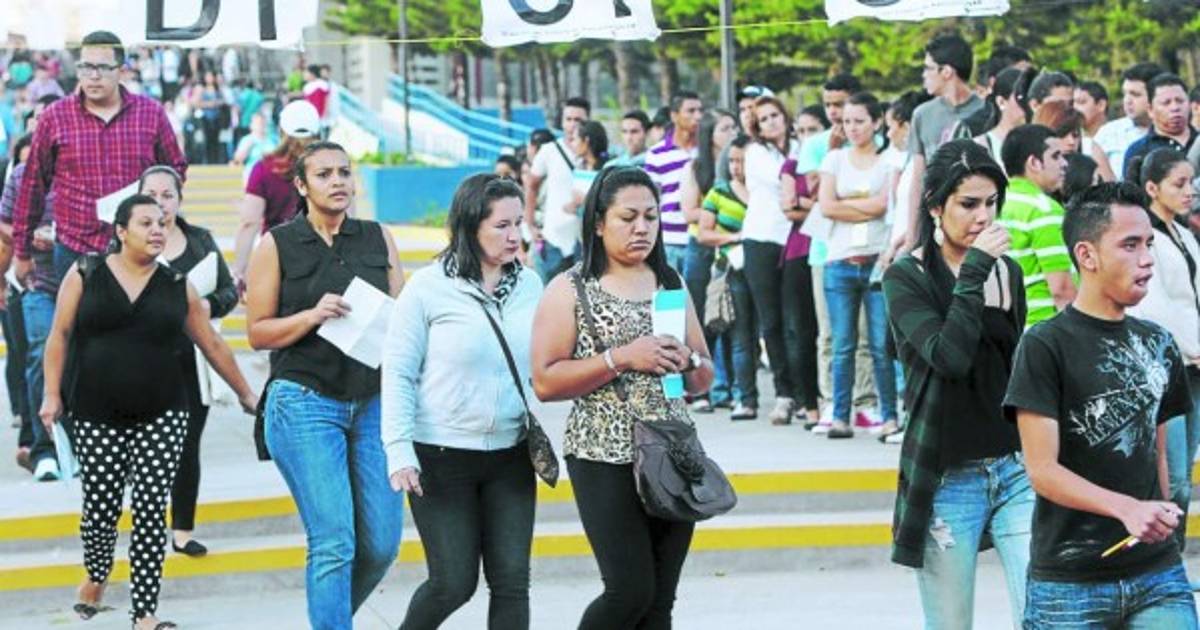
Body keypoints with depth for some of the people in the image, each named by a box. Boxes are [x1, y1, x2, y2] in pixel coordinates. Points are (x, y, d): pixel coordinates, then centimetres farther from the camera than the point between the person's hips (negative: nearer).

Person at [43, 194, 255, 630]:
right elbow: (60, 336, 4)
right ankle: (96, 576, 37)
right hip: (97, 417, -1)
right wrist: (52, 394, -2)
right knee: (100, 508, 5)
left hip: (160, 417, 1)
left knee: (150, 511, -4)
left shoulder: (177, 287, 6)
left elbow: (212, 346, 13)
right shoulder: (85, 275, 1)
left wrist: (245, 394, 16)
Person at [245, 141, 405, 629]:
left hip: (373, 402, 4)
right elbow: (258, 332, 0)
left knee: (381, 544, 1)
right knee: (334, 543, -13)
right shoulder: (277, 245, 2)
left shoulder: (378, 239, 11)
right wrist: (311, 317, -15)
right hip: (305, 402, -4)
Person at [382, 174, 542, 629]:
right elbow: (398, 374, -7)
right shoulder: (429, 288, -9)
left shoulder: (529, 285, 4)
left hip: (511, 456, 4)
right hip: (442, 456, -4)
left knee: (511, 580, 1)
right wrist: (399, 452, -13)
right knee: (454, 583, -1)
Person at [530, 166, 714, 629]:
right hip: (606, 461, -5)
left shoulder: (671, 285, 13)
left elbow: (704, 380, 19)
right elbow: (545, 382, -11)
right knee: (631, 590, -12)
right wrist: (621, 357, -18)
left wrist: (687, 362, -4)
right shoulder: (570, 290, -2)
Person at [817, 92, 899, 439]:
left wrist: (845, 203, 1)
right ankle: (840, 416, 6)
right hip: (840, 262, 2)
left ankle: (890, 415, 2)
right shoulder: (835, 159, 13)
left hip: (878, 261, -2)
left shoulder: (889, 161, 6)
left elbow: (882, 204, -7)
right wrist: (867, 208, -1)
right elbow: (826, 206, 1)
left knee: (882, 345, -4)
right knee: (842, 345, 2)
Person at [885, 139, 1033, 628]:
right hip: (947, 480, -4)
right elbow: (948, 357, -22)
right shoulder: (906, 278, -6)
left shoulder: (1008, 272, 9)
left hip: (1016, 472, 4)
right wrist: (974, 271, -17)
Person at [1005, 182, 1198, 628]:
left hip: (1157, 575, 4)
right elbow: (1042, 469, -14)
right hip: (1070, 586, -4)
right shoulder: (1045, 345, -7)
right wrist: (1125, 508, -26)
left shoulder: (1157, 345, 12)